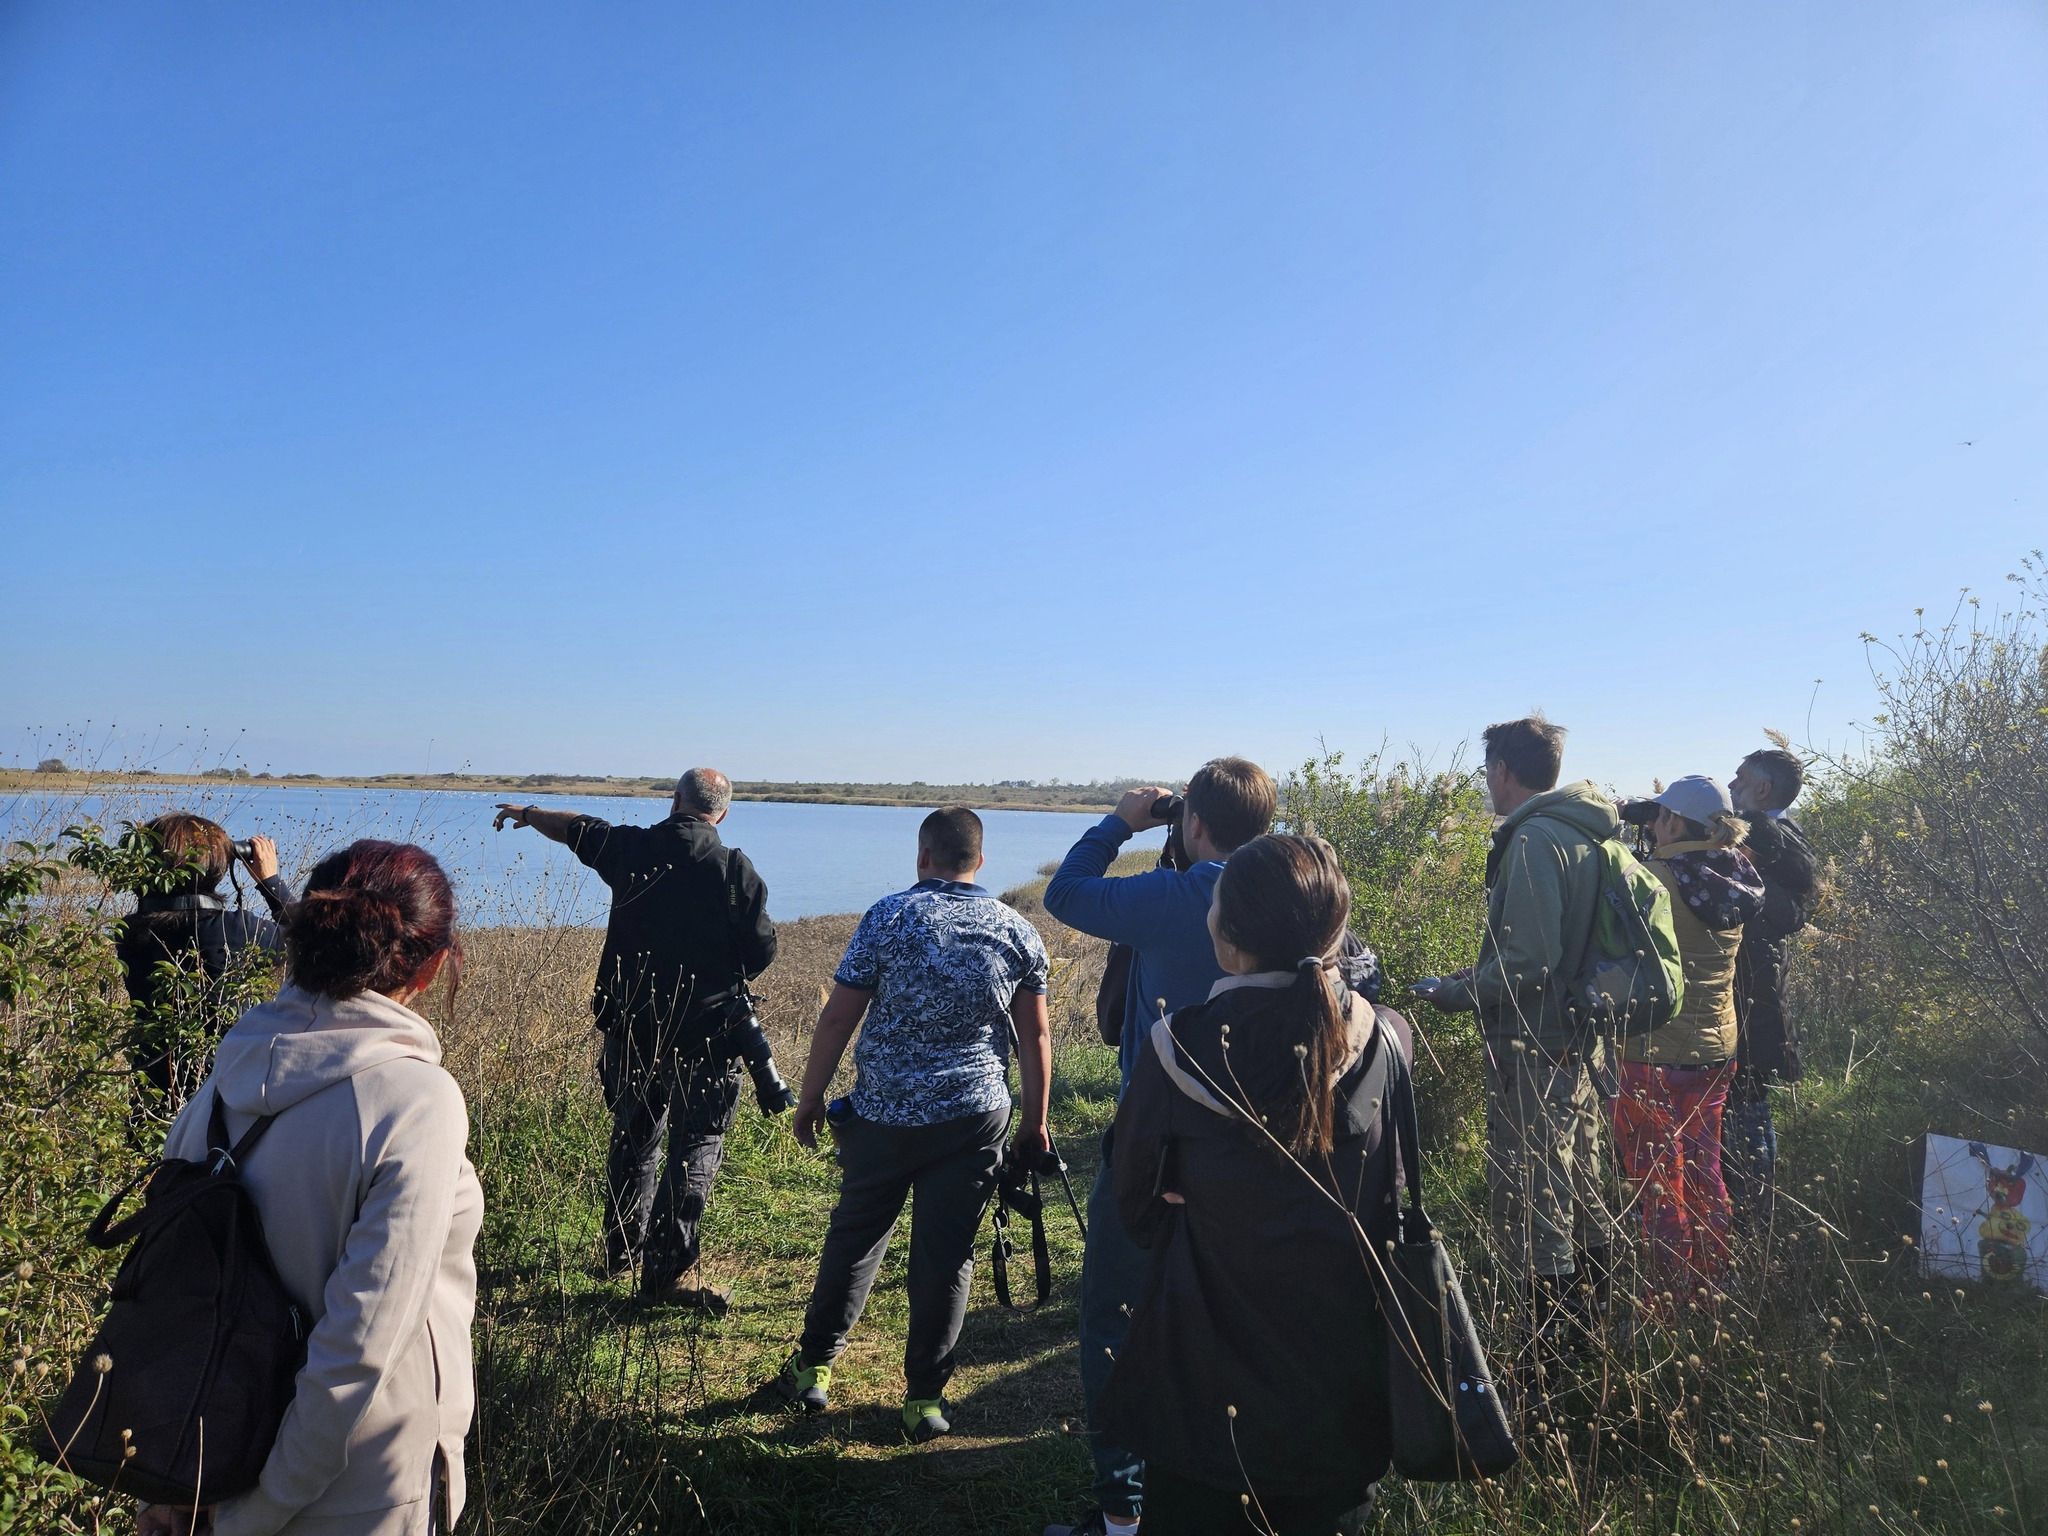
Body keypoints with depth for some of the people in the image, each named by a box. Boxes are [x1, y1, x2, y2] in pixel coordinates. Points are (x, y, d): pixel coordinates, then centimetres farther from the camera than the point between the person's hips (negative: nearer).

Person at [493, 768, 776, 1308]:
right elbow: (761, 950, -8)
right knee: (696, 1146, 3)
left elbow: (574, 828, 18)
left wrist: (527, 813, 38)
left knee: (634, 1137, 20)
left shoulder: (631, 847, -2)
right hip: (705, 1031, -4)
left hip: (631, 1024, 4)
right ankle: (668, 1269, 1)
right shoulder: (735, 869, -11)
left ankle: (623, 1249, 35)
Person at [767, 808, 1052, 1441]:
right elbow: (1034, 1038, 4)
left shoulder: (889, 916, -6)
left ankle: (813, 1368, 27)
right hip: (974, 1118, 1)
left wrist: (810, 1099, 5)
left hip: (883, 1114, -1)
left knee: (854, 1239, 16)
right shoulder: (1019, 932, 2)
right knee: (947, 1257, 9)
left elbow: (838, 1017, -6)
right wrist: (1034, 1123, 14)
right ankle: (924, 1399, 17)